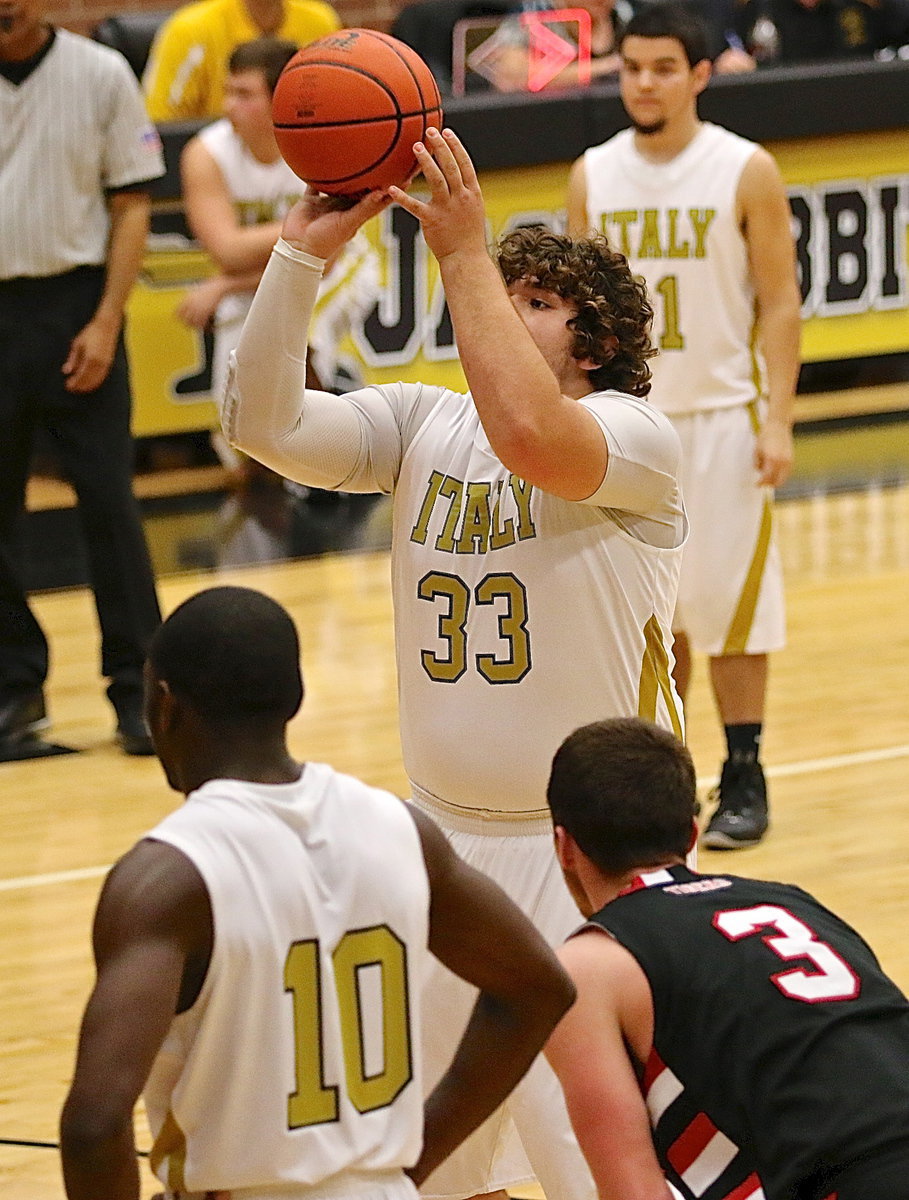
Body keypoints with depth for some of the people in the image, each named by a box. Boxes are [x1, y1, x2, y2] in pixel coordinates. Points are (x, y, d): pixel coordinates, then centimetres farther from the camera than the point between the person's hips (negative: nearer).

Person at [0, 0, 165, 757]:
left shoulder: (101, 75, -1)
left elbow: (132, 204, 0)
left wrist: (105, 323, -8)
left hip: (73, 304, -1)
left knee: (107, 498, -1)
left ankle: (137, 686, 7)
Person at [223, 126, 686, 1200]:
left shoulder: (633, 435, -12)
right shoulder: (419, 424, 5)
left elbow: (527, 434, -34)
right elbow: (265, 425, -8)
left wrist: (464, 251, -29)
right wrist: (300, 256, -18)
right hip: (443, 830, 6)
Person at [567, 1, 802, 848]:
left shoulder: (745, 173, -8)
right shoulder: (593, 176, 2)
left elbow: (778, 302, -6)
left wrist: (778, 420, -13)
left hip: (721, 418, -3)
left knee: (729, 602, -1)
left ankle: (744, 779, 8)